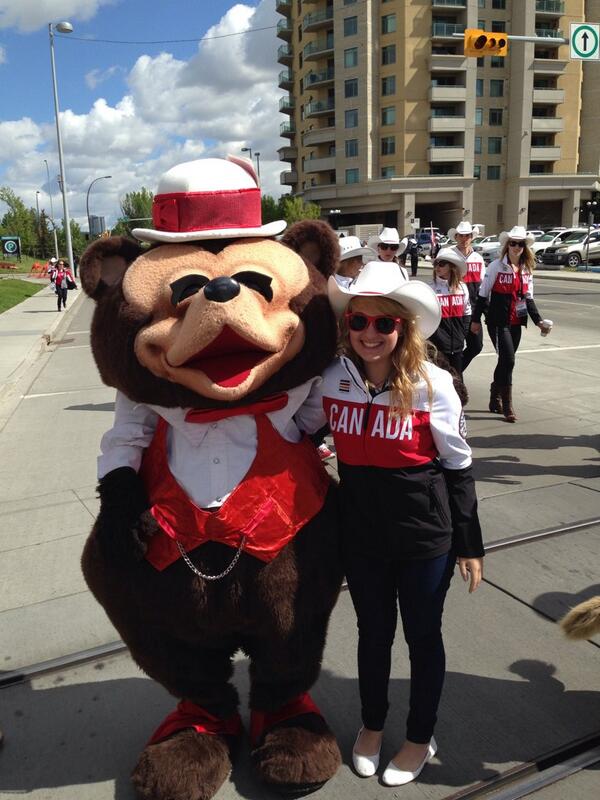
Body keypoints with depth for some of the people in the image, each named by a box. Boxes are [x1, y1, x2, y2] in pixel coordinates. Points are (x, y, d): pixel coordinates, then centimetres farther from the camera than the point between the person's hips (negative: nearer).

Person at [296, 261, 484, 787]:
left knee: (423, 637, 17)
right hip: (361, 535, 3)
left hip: (425, 537, -2)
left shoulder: (432, 384, -15)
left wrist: (470, 545, -2)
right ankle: (372, 725, 47)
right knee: (373, 633, 21)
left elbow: (458, 467, -6)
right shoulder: (332, 379, -8)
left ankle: (421, 738, 41)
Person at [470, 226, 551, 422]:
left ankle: (495, 400, 28)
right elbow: (483, 295, -5)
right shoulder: (496, 266, -8)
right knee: (508, 360, -11)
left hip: (516, 323, 6)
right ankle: (507, 406, -3)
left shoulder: (527, 269, 8)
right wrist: (475, 320, -4)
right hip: (498, 321, -5)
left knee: (505, 361, 12)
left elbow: (528, 298, 12)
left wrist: (538, 320, 3)